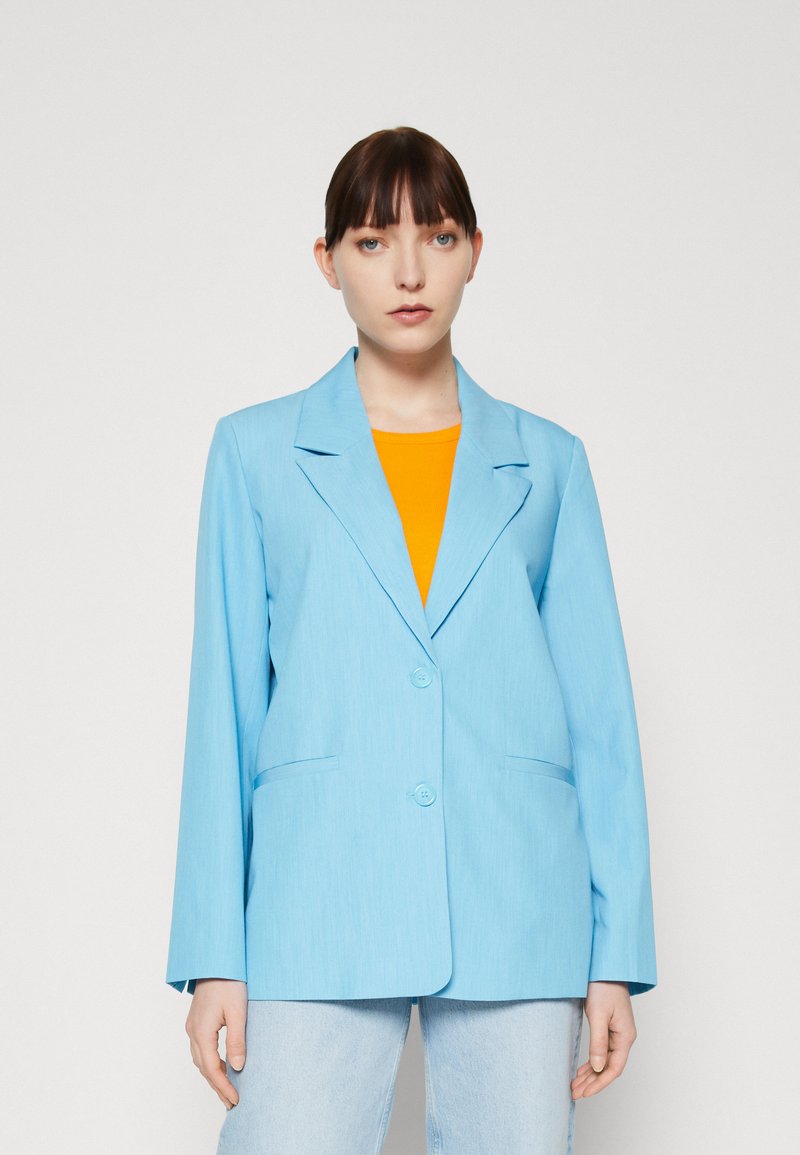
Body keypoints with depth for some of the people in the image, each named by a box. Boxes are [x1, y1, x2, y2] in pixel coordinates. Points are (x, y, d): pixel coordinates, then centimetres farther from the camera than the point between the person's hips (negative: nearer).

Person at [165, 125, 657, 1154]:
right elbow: (224, 703, 7)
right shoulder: (256, 452, 10)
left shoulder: (546, 463, 12)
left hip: (518, 908, 1)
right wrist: (213, 953, 0)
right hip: (321, 905, -1)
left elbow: (599, 710, 10)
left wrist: (617, 953, 3)